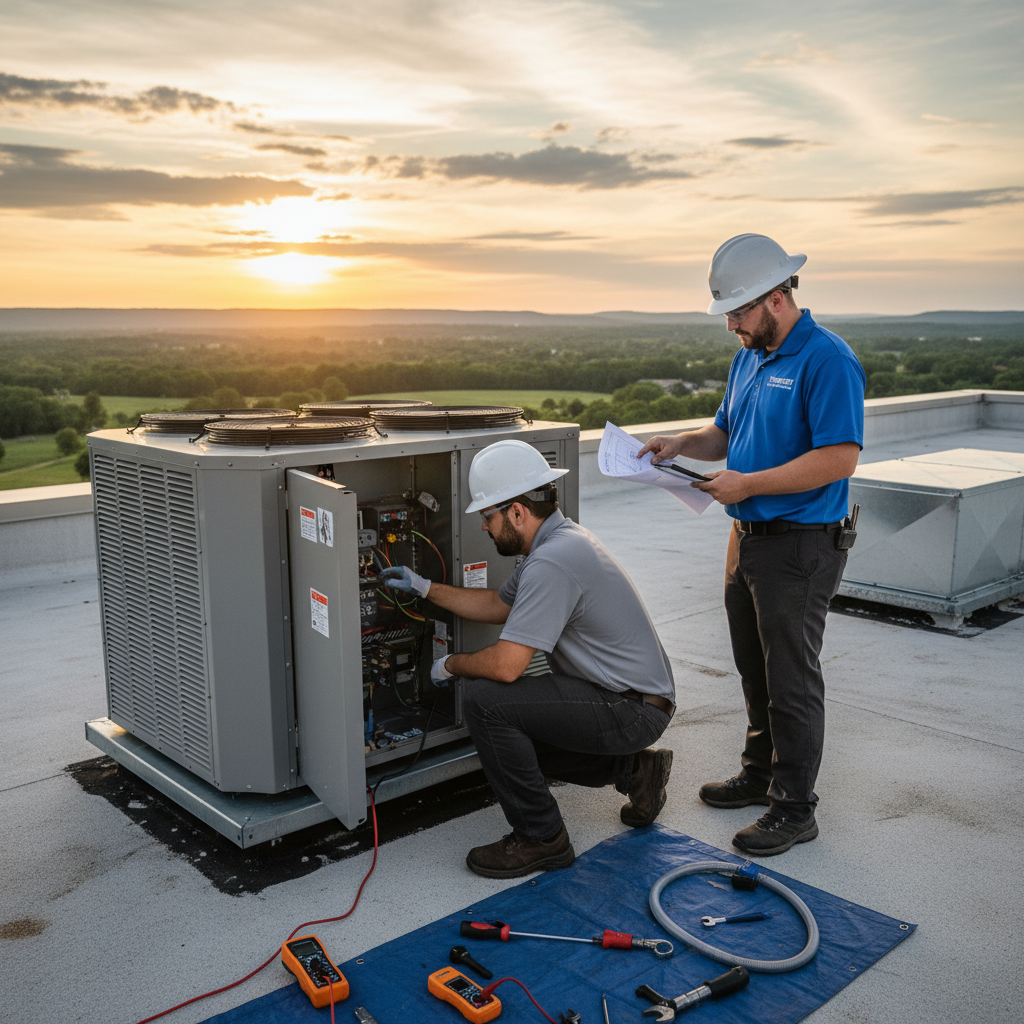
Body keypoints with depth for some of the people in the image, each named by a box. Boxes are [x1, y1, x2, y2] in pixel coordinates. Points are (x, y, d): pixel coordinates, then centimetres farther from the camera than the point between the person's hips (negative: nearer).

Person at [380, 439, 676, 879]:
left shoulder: (552, 562, -25)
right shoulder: (557, 539, 8)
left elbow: (505, 664, -28)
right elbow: (497, 605, 22)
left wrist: (450, 665, -7)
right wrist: (423, 587, 21)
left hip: (630, 711, -10)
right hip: (635, 698, 10)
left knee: (484, 700, -19)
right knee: (511, 735, 19)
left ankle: (540, 838, -4)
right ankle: (633, 768, 21)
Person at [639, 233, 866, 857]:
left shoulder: (826, 360, -17)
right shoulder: (749, 359, 12)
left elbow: (839, 458, -24)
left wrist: (748, 484, -22)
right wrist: (682, 445, 4)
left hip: (800, 547, -9)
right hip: (749, 538, 9)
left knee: (792, 680, 1)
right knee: (756, 670, 19)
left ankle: (794, 809, 14)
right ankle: (761, 774, 36)